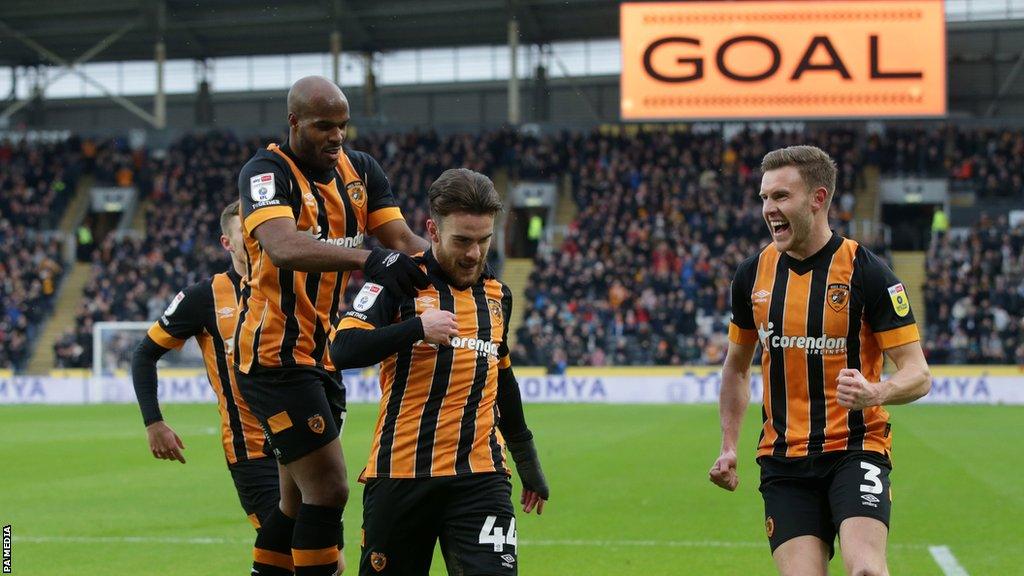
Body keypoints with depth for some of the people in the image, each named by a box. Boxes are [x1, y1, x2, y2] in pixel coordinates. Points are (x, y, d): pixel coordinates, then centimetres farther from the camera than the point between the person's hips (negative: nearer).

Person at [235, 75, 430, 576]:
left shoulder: (359, 170, 8)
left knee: (300, 501, 14)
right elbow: (283, 247, -33)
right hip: (276, 356, -8)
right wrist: (368, 259, -46)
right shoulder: (266, 172, -14)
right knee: (328, 489, -13)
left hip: (322, 356, 8)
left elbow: (402, 240, 2)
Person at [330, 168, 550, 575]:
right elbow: (342, 350, -14)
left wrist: (528, 462, 34)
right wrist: (416, 328, -23)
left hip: (480, 477, 3)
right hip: (400, 476, -3)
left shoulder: (498, 294, 14)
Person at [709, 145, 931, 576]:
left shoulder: (866, 273, -9)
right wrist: (728, 446, 12)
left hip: (855, 448, -4)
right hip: (783, 459, 4)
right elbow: (737, 366, 21)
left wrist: (875, 392, -30)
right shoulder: (753, 274, 5)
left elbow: (918, 374, -9)